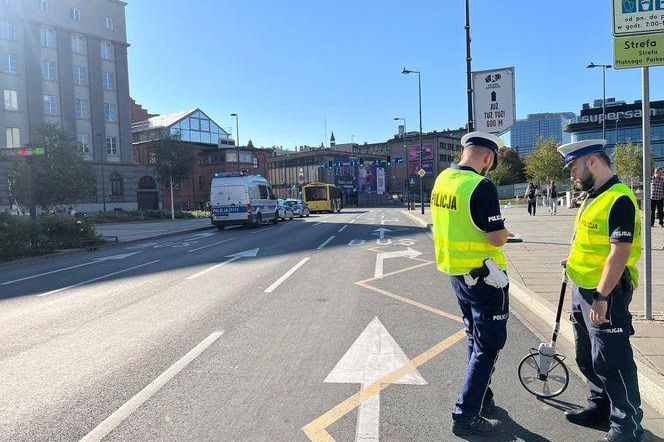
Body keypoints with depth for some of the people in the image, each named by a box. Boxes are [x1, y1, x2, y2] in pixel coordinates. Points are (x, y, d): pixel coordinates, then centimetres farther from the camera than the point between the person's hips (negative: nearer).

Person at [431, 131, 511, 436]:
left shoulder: (442, 180, 3)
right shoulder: (481, 186, -21)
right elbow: (497, 237, -21)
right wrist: (503, 232, 0)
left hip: (455, 272, 8)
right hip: (484, 277, -8)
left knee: (475, 339, 22)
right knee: (488, 345, 4)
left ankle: (482, 398, 36)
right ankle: (466, 416, 7)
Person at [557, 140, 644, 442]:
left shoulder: (619, 200, -19)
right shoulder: (592, 197, 11)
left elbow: (620, 252, -25)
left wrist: (601, 297, -26)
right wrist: (575, 260, 13)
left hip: (606, 292, -10)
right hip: (583, 289, 10)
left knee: (611, 361, 1)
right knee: (587, 358, 21)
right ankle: (600, 408, 39)